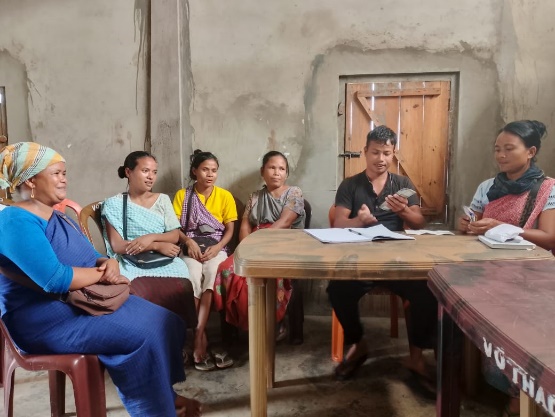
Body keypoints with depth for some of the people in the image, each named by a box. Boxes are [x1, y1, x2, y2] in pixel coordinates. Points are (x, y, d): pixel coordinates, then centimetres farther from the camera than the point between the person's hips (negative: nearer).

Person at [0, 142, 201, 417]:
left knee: (164, 320, -1)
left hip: (83, 301, 9)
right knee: (142, 333, -23)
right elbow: (54, 279, -28)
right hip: (45, 321, -9)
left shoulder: (58, 218, 15)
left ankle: (162, 393, 13)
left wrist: (108, 263, -9)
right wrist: (102, 273, -13)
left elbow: (91, 260, 15)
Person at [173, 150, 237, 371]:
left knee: (211, 275, -32)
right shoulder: (182, 195, 8)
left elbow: (230, 229, 4)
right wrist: (188, 241, -15)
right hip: (190, 249, 0)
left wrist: (216, 248, -12)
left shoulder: (225, 196, 7)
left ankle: (197, 336, -34)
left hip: (216, 249, 0)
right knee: (193, 277, -32)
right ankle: (202, 338, -29)